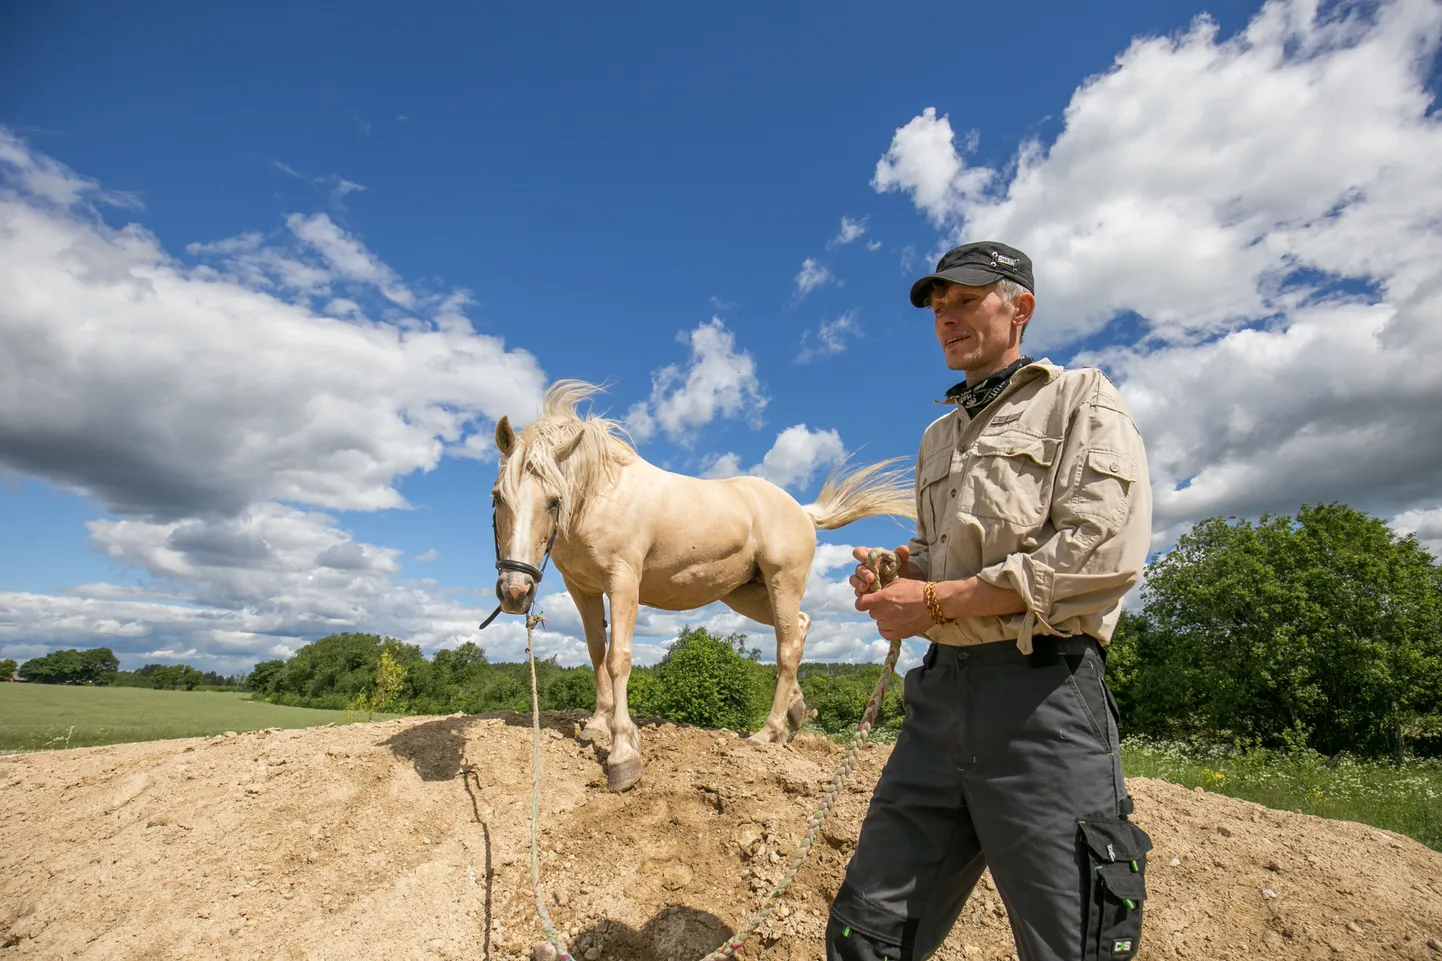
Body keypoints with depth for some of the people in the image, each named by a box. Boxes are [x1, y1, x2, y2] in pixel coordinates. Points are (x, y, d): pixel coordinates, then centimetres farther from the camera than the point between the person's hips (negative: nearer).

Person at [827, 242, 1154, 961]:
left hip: (1041, 693, -6)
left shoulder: (1081, 400, 2)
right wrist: (896, 577, 4)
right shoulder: (937, 437, 22)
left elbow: (1104, 550, -13)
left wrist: (937, 601, -12)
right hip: (941, 688, 7)